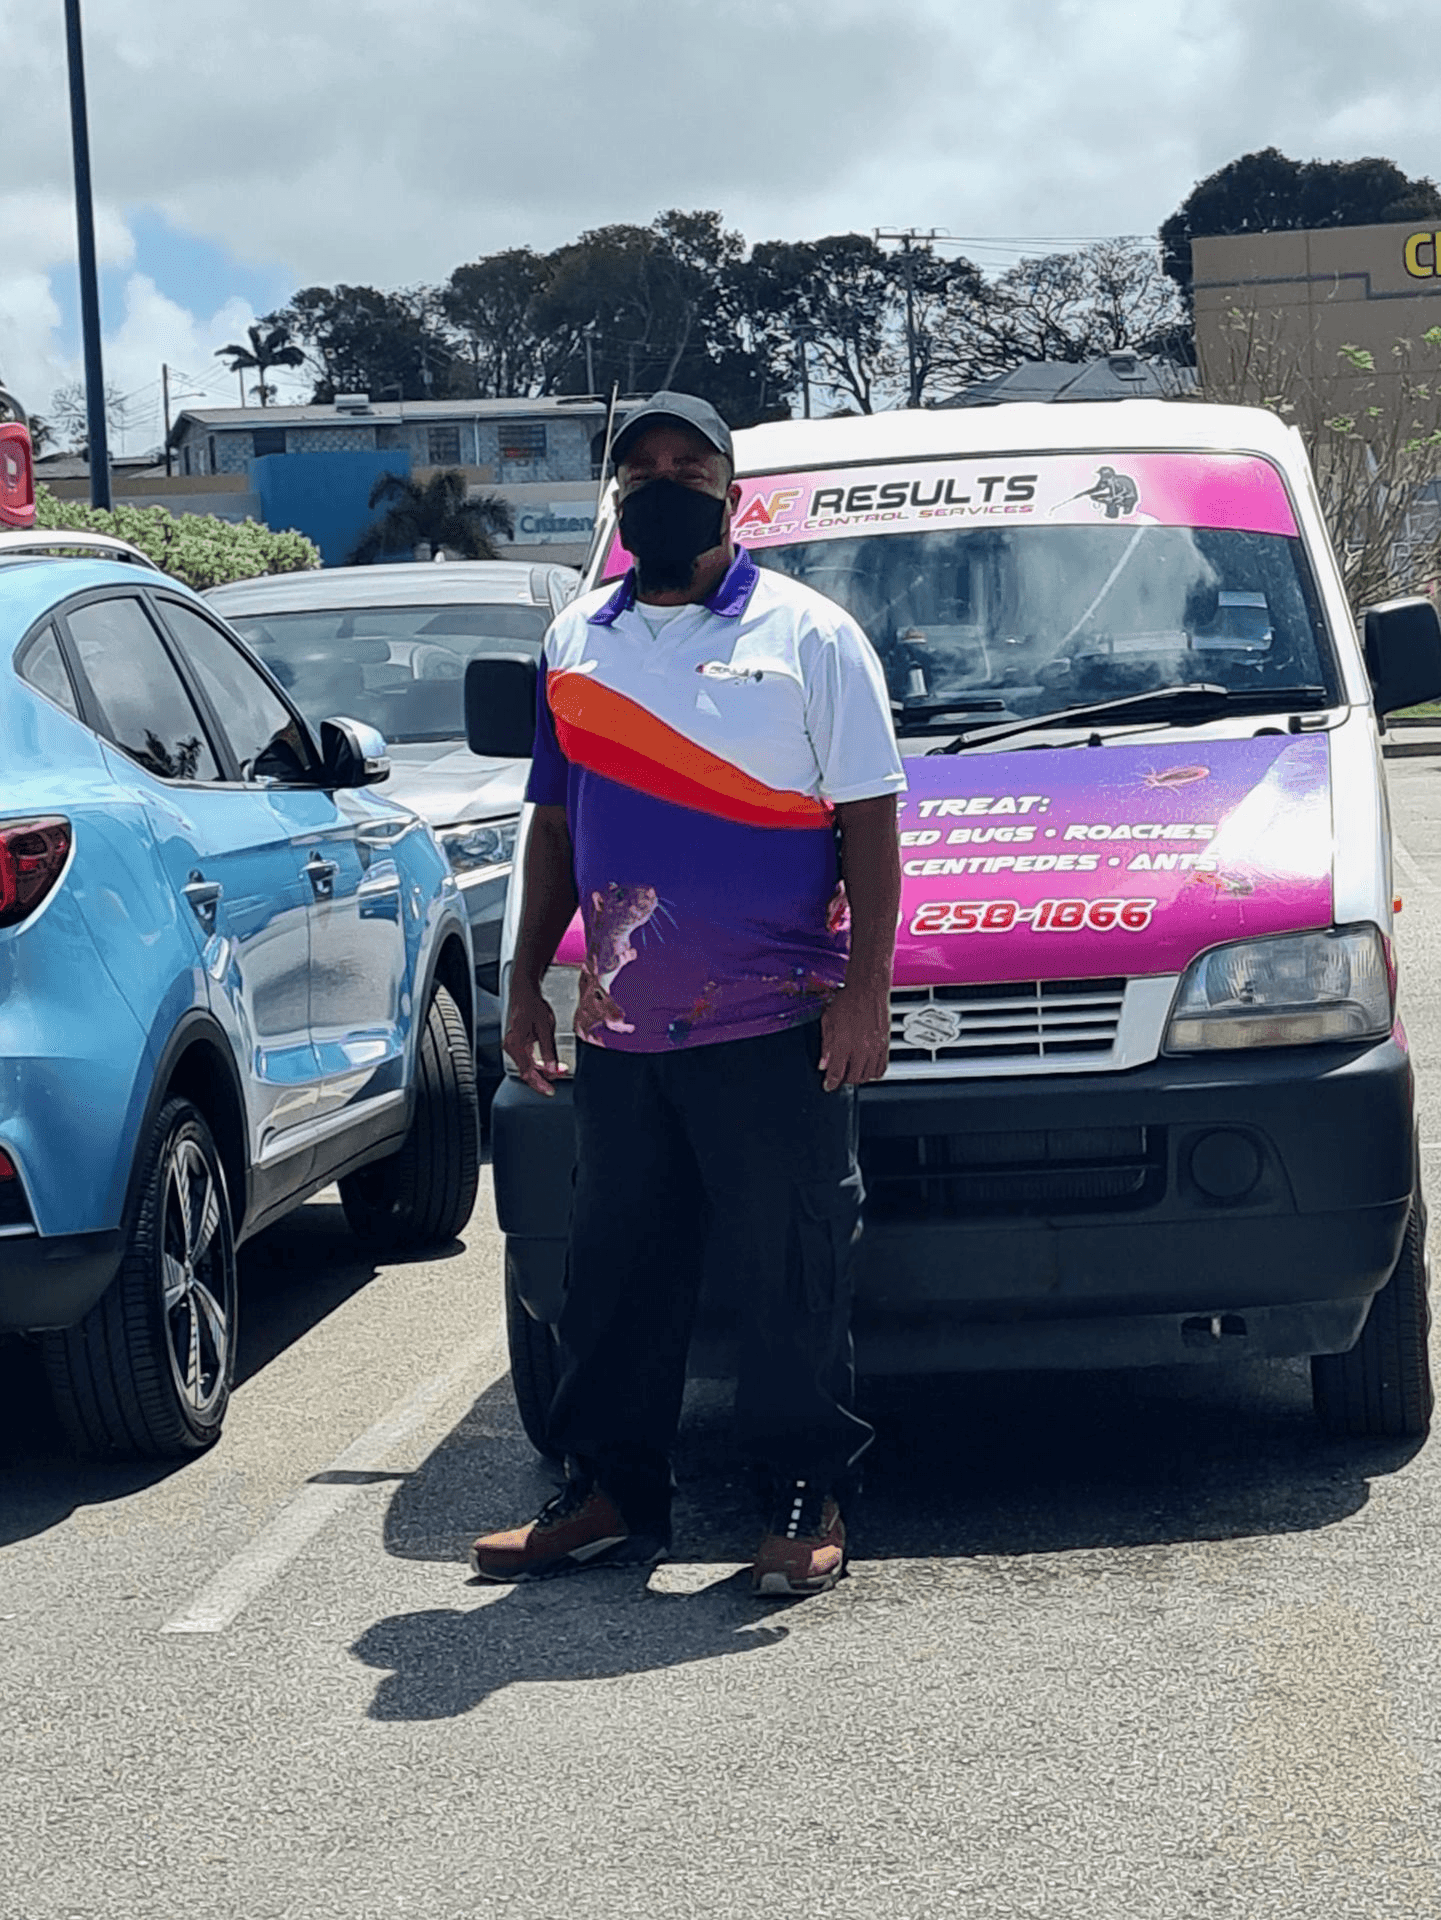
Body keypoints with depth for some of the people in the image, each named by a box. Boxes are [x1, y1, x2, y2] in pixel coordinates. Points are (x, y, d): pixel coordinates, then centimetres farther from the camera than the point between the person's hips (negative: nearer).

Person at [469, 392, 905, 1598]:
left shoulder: (807, 635, 2)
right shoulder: (576, 643, 14)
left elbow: (869, 822, -2)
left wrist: (864, 988, -10)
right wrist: (526, 983, 14)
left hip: (773, 1030, -4)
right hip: (619, 1033, 4)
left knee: (792, 1275, 0)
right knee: (617, 1273, 9)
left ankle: (810, 1502, 10)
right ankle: (612, 1496, 19)